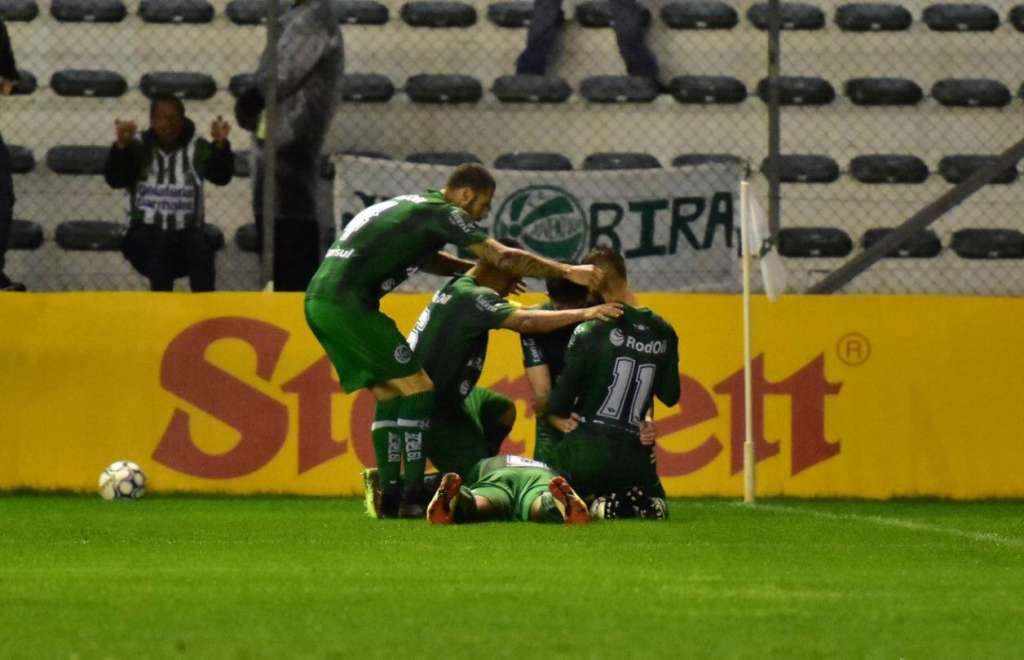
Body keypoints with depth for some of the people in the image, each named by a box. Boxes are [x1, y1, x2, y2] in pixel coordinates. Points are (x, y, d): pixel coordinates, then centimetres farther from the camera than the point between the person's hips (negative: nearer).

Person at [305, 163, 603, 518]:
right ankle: (413, 498, -10)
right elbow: (504, 257, -9)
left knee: (387, 393, 15)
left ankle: (389, 497, 12)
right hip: (348, 302, -9)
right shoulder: (442, 213, -5)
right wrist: (567, 272, -3)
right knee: (418, 387, -6)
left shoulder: (412, 206, 22)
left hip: (318, 300, 9)